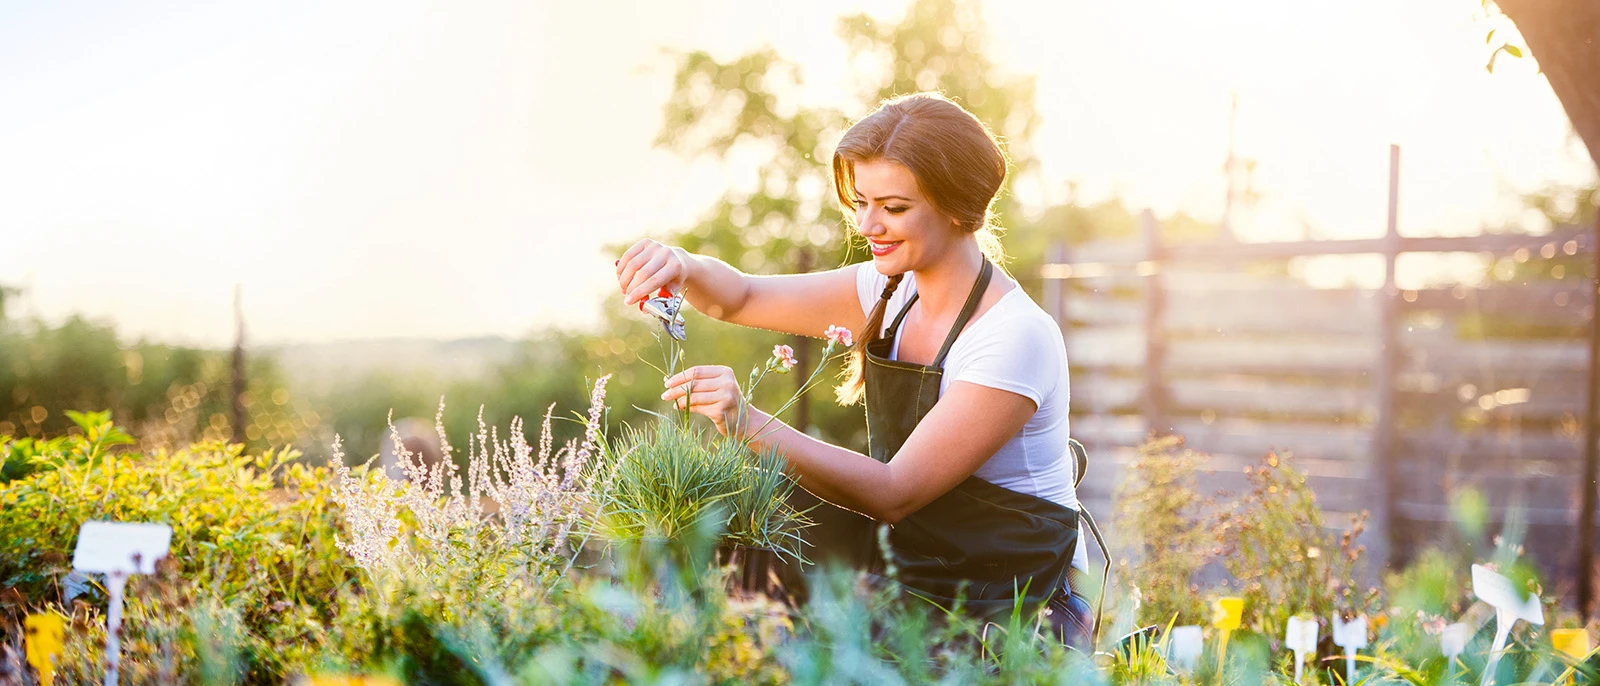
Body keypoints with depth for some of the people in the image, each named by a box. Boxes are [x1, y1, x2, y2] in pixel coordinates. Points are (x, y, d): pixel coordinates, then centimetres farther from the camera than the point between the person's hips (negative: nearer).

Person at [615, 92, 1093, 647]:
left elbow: (894, 493, -25)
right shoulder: (893, 292, 2)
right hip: (906, 552, 7)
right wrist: (683, 266, -17)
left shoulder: (1016, 336, -22)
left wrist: (750, 424, -34)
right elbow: (741, 300, 7)